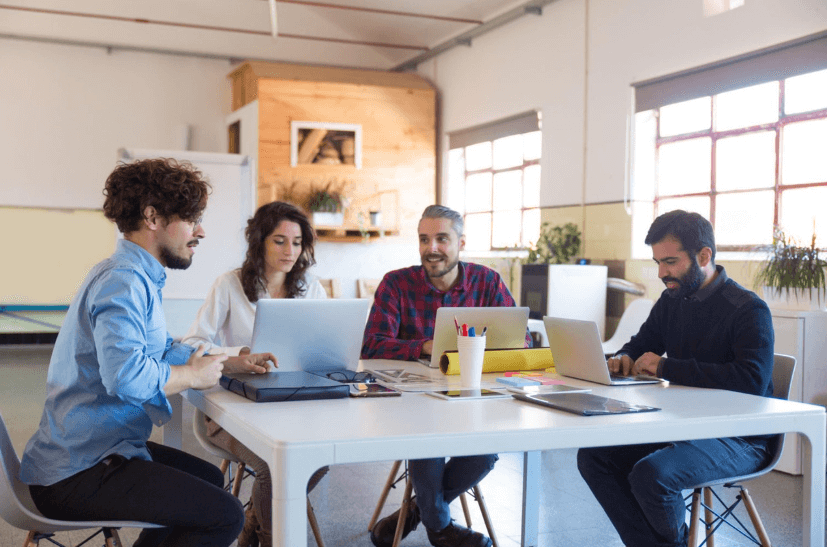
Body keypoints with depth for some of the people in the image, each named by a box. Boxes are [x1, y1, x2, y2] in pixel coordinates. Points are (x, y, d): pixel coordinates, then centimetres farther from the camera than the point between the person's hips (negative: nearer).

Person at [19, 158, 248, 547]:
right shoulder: (122, 281, -20)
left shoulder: (136, 276, 15)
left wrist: (228, 364, 9)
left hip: (88, 453, 11)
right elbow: (127, 375, -34)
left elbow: (162, 351, 22)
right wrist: (193, 376, -17)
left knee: (209, 479, 27)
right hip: (75, 475, -11)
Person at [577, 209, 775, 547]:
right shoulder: (671, 300, 9)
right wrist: (623, 358, -3)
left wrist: (666, 367, -25)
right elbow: (640, 344, 24)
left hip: (737, 439, -8)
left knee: (650, 475, -31)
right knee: (592, 456, -9)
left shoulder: (748, 310, -15)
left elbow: (753, 380, -30)